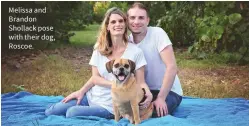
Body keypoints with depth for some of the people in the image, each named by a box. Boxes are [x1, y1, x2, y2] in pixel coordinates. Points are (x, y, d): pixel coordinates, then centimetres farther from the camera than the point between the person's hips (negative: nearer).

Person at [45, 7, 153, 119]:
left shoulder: (135, 52, -10)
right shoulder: (99, 48, 1)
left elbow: (140, 82, -10)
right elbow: (95, 77, 1)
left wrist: (148, 94, -30)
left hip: (109, 106, -4)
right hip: (91, 96, 4)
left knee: (71, 113, -23)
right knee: (50, 112, -1)